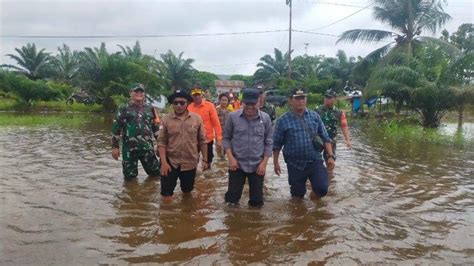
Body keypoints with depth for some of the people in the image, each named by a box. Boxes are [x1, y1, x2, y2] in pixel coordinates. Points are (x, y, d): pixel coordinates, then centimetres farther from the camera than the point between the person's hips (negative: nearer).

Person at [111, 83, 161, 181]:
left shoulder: (150, 109, 10)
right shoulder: (123, 110, 0)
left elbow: (156, 127, 14)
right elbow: (116, 129, -1)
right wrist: (115, 147, -4)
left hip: (147, 148, 3)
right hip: (129, 149, -2)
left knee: (155, 173, 10)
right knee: (130, 177, 6)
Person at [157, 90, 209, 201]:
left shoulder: (196, 118, -4)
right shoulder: (166, 119, -7)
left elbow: (202, 141, 2)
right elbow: (162, 142, -6)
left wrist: (205, 160, 2)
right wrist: (163, 162, -14)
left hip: (190, 162, 2)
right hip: (171, 162, -1)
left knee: (187, 190, 22)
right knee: (167, 195, 5)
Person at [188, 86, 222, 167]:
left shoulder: (209, 106, -8)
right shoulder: (189, 107, -2)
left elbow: (216, 123, -9)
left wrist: (219, 139, -12)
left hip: (208, 139, -1)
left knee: (208, 160, 16)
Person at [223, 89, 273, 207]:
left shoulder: (265, 118, -3)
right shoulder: (233, 116, -6)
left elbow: (268, 142, 2)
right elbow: (226, 138, 2)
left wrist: (264, 162, -4)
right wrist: (231, 158, -8)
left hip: (258, 165, 1)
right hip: (237, 164, -1)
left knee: (257, 200, 12)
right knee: (232, 197, 8)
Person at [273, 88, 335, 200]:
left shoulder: (314, 116, 2)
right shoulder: (283, 120, -6)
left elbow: (325, 138, 6)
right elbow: (277, 144, 0)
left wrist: (330, 156, -2)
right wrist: (275, 163, 1)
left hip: (315, 161, 2)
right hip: (295, 164, -1)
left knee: (322, 188, -6)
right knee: (297, 194, 9)